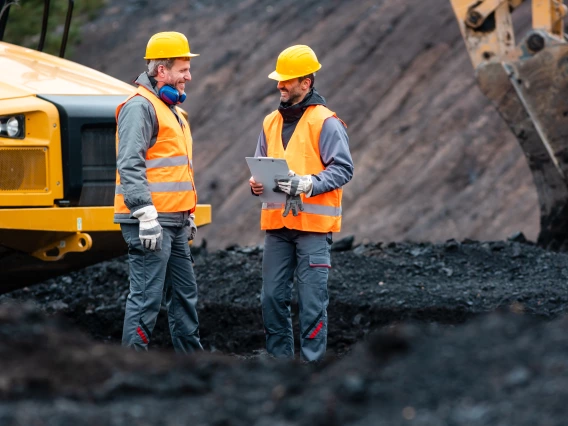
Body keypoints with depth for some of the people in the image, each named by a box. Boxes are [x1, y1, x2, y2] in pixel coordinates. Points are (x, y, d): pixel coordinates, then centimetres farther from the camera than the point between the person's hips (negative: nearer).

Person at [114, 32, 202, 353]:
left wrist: (188, 215, 27)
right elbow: (130, 166, -21)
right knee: (147, 297, -9)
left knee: (185, 293, 15)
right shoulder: (140, 106, -12)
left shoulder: (171, 110, 21)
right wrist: (147, 215, -25)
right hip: (149, 223, -10)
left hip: (174, 223, 10)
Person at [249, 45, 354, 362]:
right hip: (277, 223, 6)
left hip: (313, 226, -6)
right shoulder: (271, 122, 15)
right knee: (273, 296, 7)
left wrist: (306, 184, -22)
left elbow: (343, 169, -10)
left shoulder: (326, 122, -6)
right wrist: (256, 182, 1)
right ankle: (280, 359, 17)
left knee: (312, 300, -4)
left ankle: (312, 362, 2)